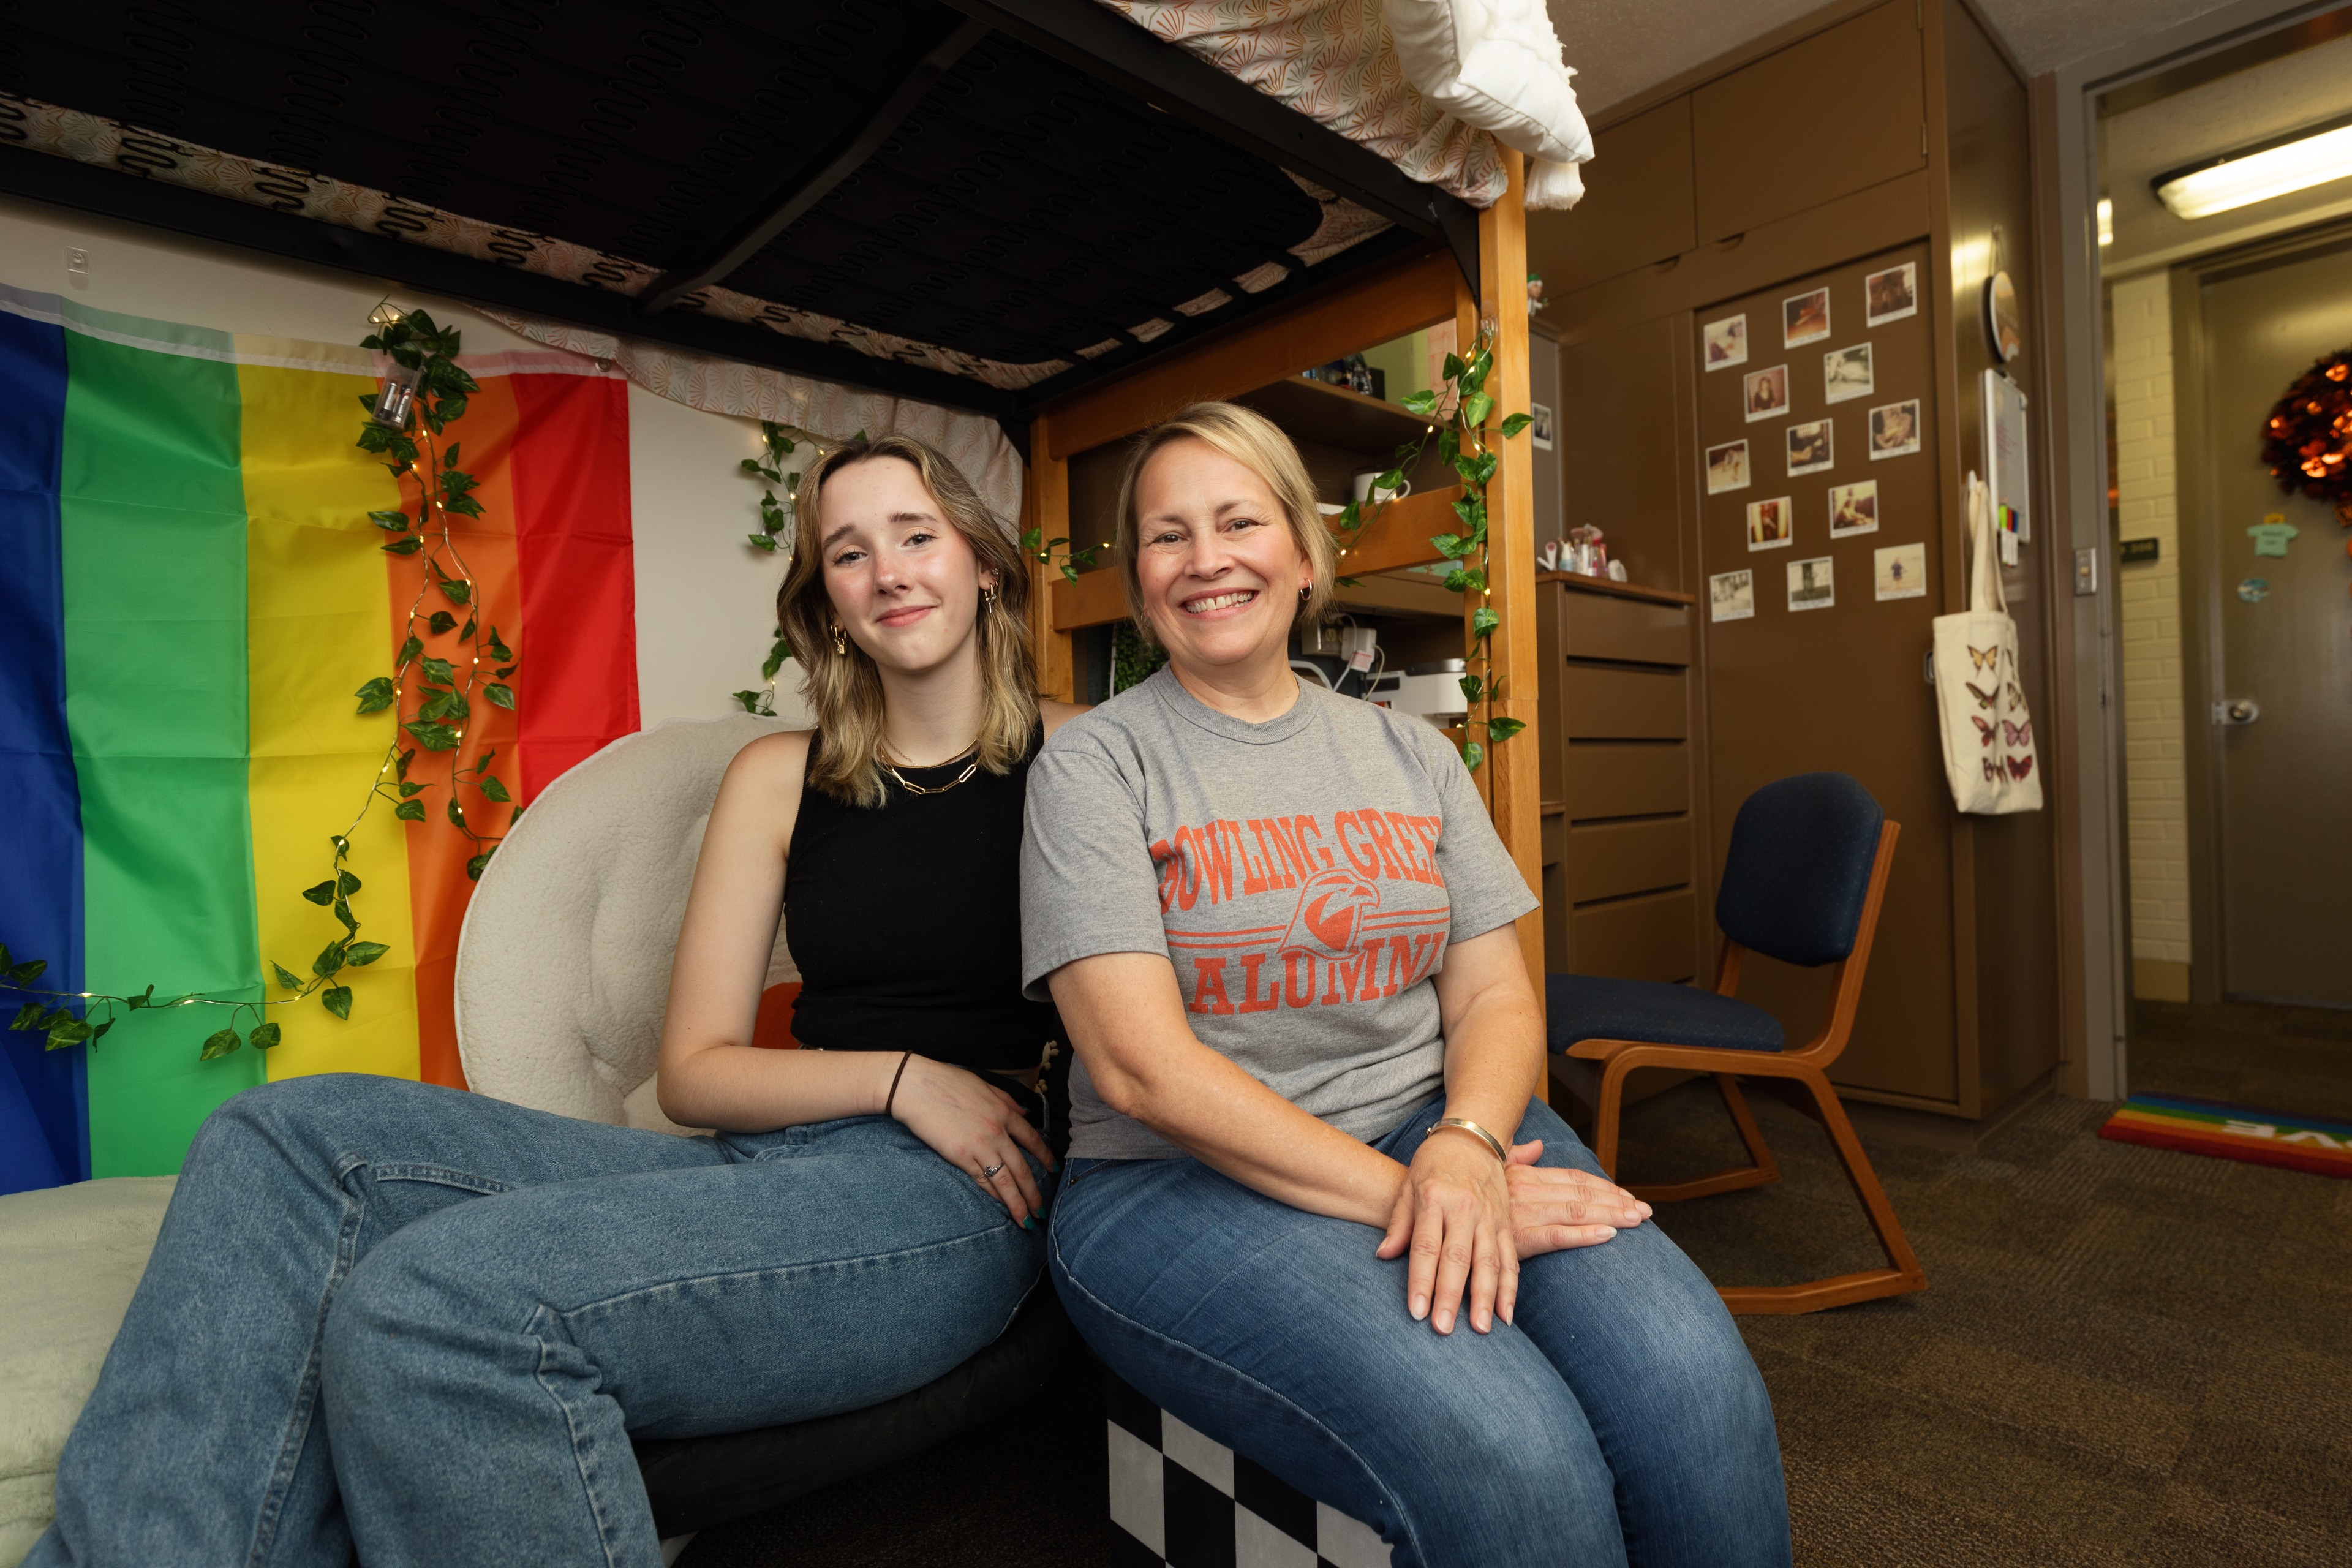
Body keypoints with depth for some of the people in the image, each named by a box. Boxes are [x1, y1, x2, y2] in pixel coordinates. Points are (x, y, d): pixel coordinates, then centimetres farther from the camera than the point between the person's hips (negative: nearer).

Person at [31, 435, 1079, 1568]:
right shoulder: (778, 777, 13)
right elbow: (694, 1072, 9)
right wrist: (900, 1076, -6)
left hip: (961, 1193, -5)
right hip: (766, 1164, 5)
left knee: (429, 1305, -26)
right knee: (293, 1136, -9)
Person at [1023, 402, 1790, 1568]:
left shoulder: (1410, 755, 11)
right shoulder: (1096, 763, -3)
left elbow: (1497, 999, 7)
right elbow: (1142, 1066, -13)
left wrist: (1466, 1146, -15)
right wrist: (1398, 1193, -18)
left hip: (1431, 1130, 4)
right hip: (1181, 1182, -3)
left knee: (1695, 1384, -20)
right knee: (1508, 1453, -26)